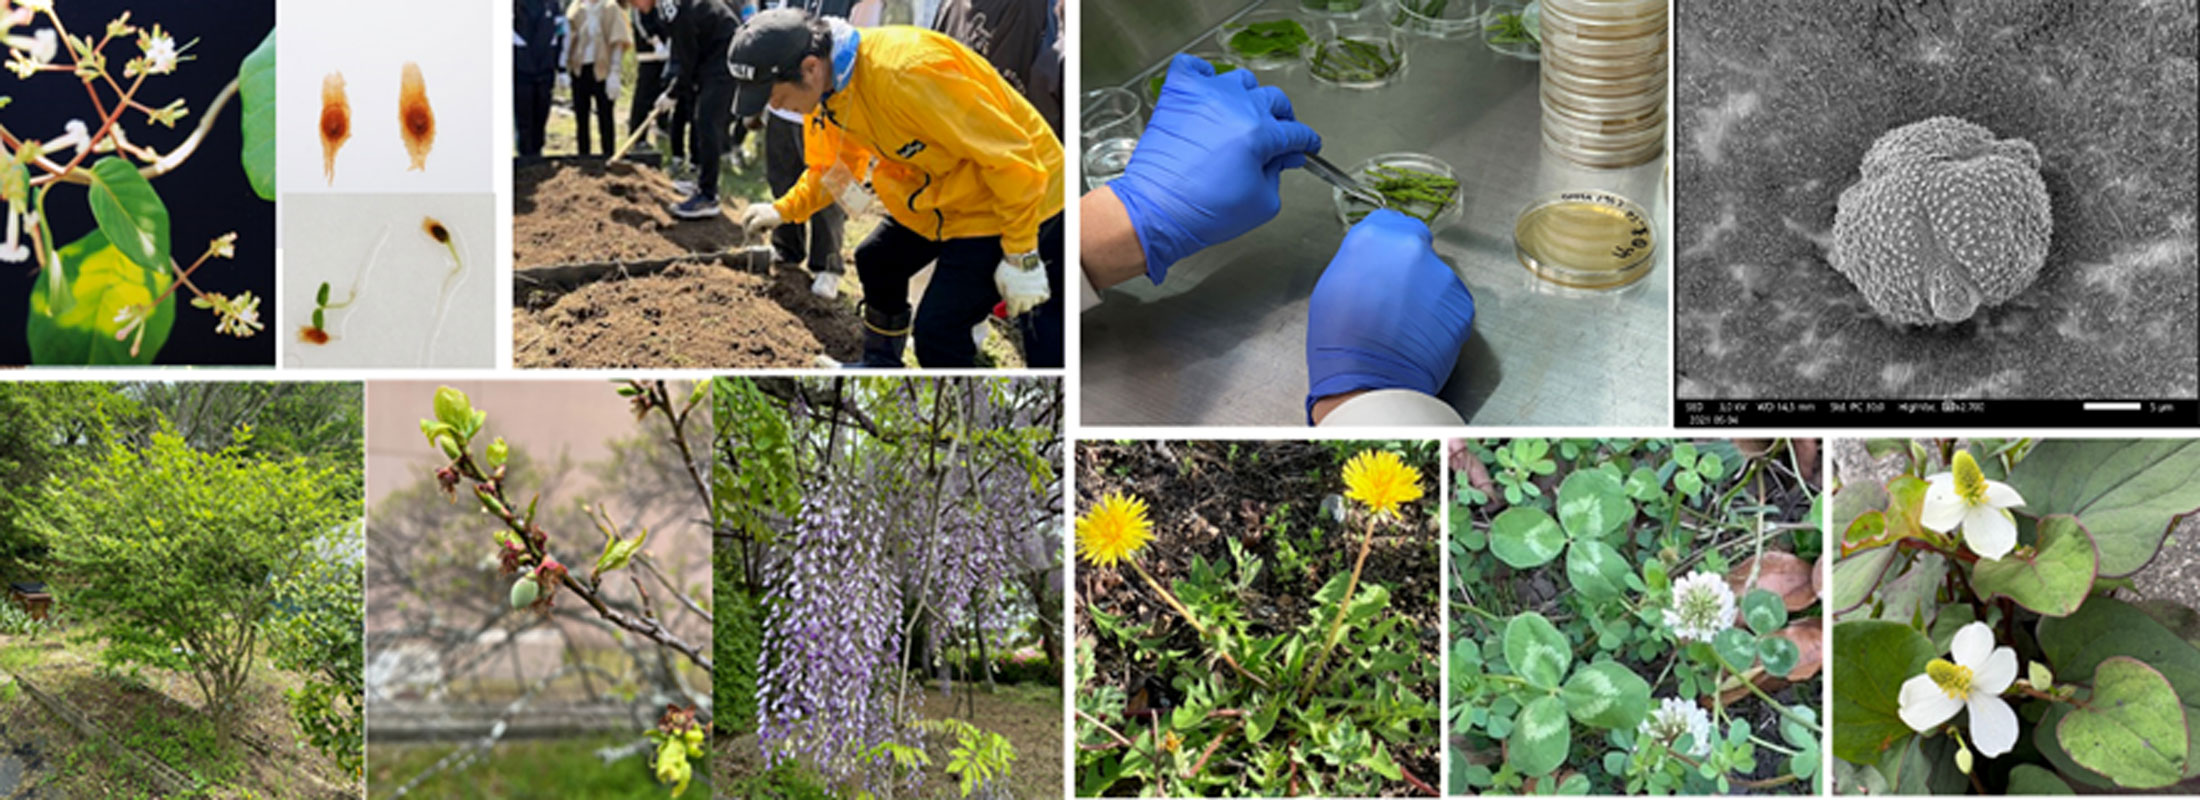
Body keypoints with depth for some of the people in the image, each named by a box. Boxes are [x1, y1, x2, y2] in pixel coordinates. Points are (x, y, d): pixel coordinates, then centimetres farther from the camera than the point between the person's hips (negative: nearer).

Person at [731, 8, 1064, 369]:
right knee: (877, 262, 25)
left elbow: (1010, 155, -29)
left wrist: (1020, 256, -24)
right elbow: (834, 165, 16)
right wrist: (783, 210, 6)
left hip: (1019, 194, -9)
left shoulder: (905, 72, -35)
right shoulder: (827, 82, -6)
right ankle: (881, 364, 49)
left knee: (938, 330, -14)